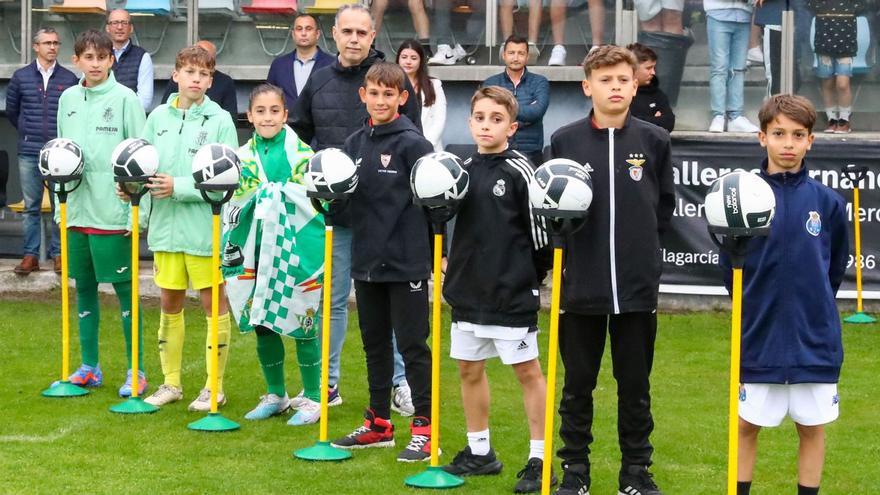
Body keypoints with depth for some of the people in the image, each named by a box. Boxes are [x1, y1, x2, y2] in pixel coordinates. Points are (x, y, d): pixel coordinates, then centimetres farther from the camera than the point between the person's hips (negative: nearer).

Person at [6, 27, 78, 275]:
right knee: (31, 207, 5)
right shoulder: (21, 76, 5)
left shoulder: (69, 79, 2)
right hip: (29, 153, 1)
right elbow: (11, 110, 16)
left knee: (61, 206, 2)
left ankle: (58, 253, 10)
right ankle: (31, 255, 10)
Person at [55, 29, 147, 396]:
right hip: (77, 210, 6)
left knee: (124, 288, 0)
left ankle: (136, 372, 6)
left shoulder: (125, 99, -6)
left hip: (113, 211, -6)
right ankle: (89, 367, 22)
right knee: (84, 287, 11)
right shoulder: (68, 99, 11)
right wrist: (61, 201, 15)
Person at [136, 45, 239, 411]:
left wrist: (179, 187, -18)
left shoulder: (220, 120, -7)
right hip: (166, 224, 4)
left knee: (213, 302, 4)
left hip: (206, 226, -4)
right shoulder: (159, 117, 6)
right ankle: (171, 382, 25)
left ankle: (215, 386, 14)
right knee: (169, 302, 12)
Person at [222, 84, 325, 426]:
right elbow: (233, 206, 14)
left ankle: (313, 399, 11)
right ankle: (275, 395, 24)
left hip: (296, 249, -4)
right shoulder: (242, 157, 9)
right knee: (261, 324, 9)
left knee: (302, 323, -1)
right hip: (255, 253, 4)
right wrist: (230, 249, 11)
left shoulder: (302, 154, -2)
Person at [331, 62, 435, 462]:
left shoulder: (413, 144, -9)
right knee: (374, 343, 14)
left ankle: (425, 429, 5)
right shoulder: (355, 143, 9)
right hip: (366, 260, 7)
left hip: (406, 261, -6)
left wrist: (439, 251, -12)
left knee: (412, 344, -1)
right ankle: (379, 424, 25)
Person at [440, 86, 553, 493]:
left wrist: (534, 276, -2)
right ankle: (479, 452, 26)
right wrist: (452, 269, 12)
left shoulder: (519, 170, -10)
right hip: (468, 290, 7)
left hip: (513, 292, -7)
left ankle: (540, 459, 5)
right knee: (469, 367, 13)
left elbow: (539, 228, -8)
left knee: (527, 370, 0)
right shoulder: (462, 169, 8)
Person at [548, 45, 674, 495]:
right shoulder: (565, 140, 0)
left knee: (635, 385, 9)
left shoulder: (654, 140, 2)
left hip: (638, 285, 1)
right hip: (581, 285, 0)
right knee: (578, 384, 8)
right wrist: (572, 246, 0)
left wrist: (641, 243, 6)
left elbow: (664, 204, 12)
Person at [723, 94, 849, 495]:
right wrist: (752, 304, 3)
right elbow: (728, 263, 5)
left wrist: (813, 303, 9)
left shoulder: (827, 202, -2)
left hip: (814, 336, 1)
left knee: (812, 426, 9)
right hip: (759, 335, -1)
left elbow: (837, 264, 11)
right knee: (747, 424, 9)